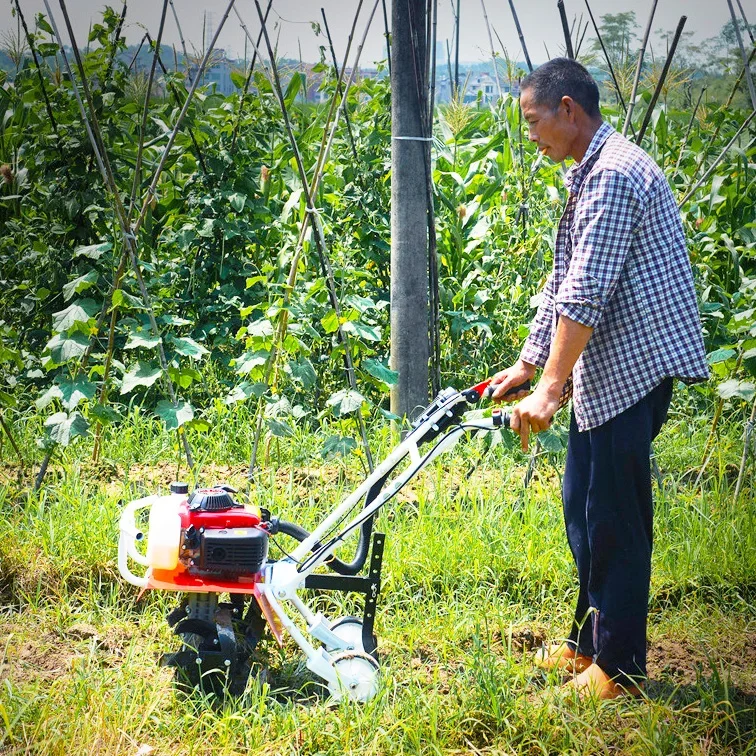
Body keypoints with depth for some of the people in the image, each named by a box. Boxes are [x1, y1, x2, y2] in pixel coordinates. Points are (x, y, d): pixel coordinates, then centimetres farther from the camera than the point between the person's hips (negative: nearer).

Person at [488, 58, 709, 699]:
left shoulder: (615, 175, -18)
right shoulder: (589, 176, 17)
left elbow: (587, 296, -22)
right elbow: (562, 286, 23)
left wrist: (551, 388, -20)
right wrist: (525, 366, 22)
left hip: (634, 369, -10)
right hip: (604, 372, 10)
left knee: (614, 519, -4)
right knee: (584, 505, 16)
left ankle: (620, 669, 5)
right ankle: (590, 643, 28)